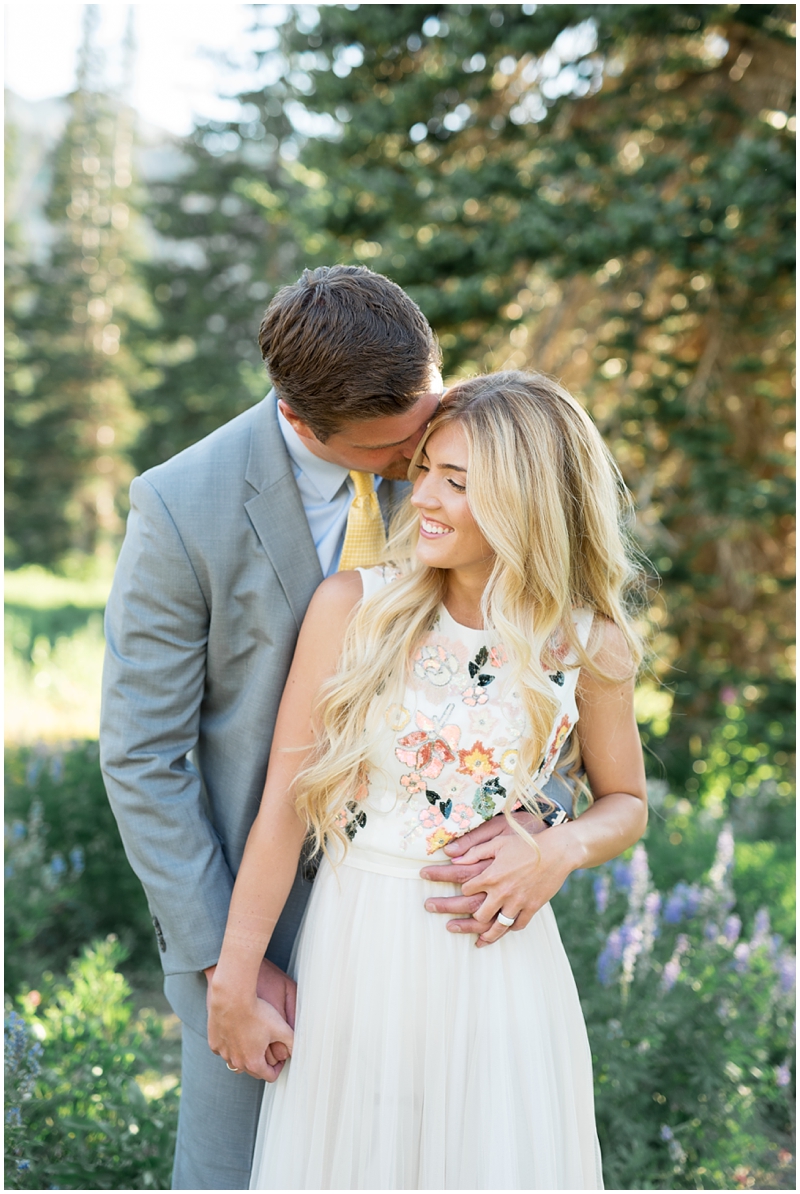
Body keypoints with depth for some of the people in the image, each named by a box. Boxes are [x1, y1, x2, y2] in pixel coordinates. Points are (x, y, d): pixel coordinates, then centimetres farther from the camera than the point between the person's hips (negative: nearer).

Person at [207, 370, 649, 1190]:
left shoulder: (588, 647, -6)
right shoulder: (351, 608, -9)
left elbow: (626, 802, 10)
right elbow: (284, 803, -7)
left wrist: (560, 851, -12)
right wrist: (233, 983, -5)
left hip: (495, 959, 0)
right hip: (355, 946, 0)